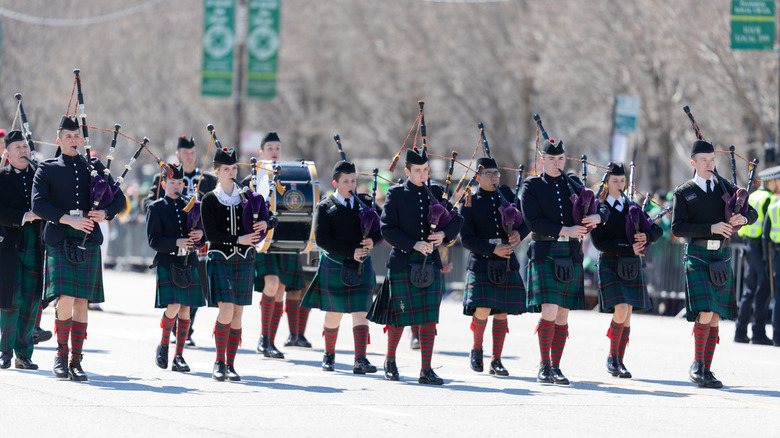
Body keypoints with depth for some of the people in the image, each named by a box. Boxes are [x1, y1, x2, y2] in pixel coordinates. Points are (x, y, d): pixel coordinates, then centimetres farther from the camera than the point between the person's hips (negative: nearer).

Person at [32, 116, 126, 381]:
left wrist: (105, 214, -8)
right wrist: (70, 220, -16)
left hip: (88, 243, 3)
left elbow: (120, 200, 13)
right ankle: (61, 353, 5)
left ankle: (76, 361, 7)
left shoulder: (95, 168, 14)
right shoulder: (47, 170, 6)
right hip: (60, 242, -3)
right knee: (65, 300, -14)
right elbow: (38, 205, -5)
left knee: (82, 302, 1)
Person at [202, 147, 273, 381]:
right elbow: (211, 234, -9)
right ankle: (219, 362, -3)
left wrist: (266, 223, -11)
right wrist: (238, 240, -19)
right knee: (226, 310, -16)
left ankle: (230, 365, 11)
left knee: (238, 313, 4)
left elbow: (272, 218, 12)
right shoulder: (210, 200, -1)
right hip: (220, 259, -3)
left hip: (244, 259, 3)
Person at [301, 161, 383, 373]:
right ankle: (329, 356, 27)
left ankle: (361, 360, -15)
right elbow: (321, 238, -11)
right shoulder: (325, 207, -1)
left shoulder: (365, 203, 9)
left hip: (361, 266, 2)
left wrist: (372, 241, -15)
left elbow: (381, 230, 9)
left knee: (360, 313, -8)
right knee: (333, 314, 9)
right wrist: (350, 252, -17)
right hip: (335, 266, -2)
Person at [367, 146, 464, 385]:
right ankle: (390, 361, 25)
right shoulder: (396, 195, -1)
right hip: (403, 264, -3)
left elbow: (457, 219, 10)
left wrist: (443, 234, -11)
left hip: (430, 264, 3)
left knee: (429, 318, -3)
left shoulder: (436, 193, 9)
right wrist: (414, 244, -18)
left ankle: (426, 370, -1)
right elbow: (387, 229, -7)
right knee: (399, 317, 2)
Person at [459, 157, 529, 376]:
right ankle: (476, 349, 11)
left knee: (502, 313, 4)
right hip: (481, 264, -3)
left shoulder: (506, 194, 9)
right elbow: (466, 238, -6)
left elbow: (526, 221, 10)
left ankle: (496, 361, 12)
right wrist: (493, 249, -18)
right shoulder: (470, 202, -1)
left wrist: (518, 233, -14)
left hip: (507, 264, 3)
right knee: (482, 310, -14)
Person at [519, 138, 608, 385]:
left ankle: (556, 367, 12)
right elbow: (533, 222, -11)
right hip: (544, 255, -4)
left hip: (571, 256, 4)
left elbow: (602, 209, 11)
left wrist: (596, 216, -14)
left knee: (563, 316, 6)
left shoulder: (573, 184, 13)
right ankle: (544, 366, -5)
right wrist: (565, 230, -20)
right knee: (550, 311, -15)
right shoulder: (531, 187, 0)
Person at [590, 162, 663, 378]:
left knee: (627, 314, 3)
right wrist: (628, 248, -19)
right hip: (610, 264, -5)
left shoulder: (632, 207, 12)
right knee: (621, 310, -18)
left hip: (632, 265, 5)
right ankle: (612, 357, -2)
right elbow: (599, 242, -12)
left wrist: (646, 236, -15)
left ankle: (620, 362, 10)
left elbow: (658, 231, 8)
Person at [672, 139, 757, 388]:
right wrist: (711, 228, -18)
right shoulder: (683, 193, 3)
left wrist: (743, 218, -11)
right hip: (697, 257, -4)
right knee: (705, 313, -18)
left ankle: (706, 371, 12)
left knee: (716, 317, 5)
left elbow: (753, 213, 14)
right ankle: (697, 365, -4)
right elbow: (677, 228, -7)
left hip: (722, 257, 4)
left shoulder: (725, 188, 13)